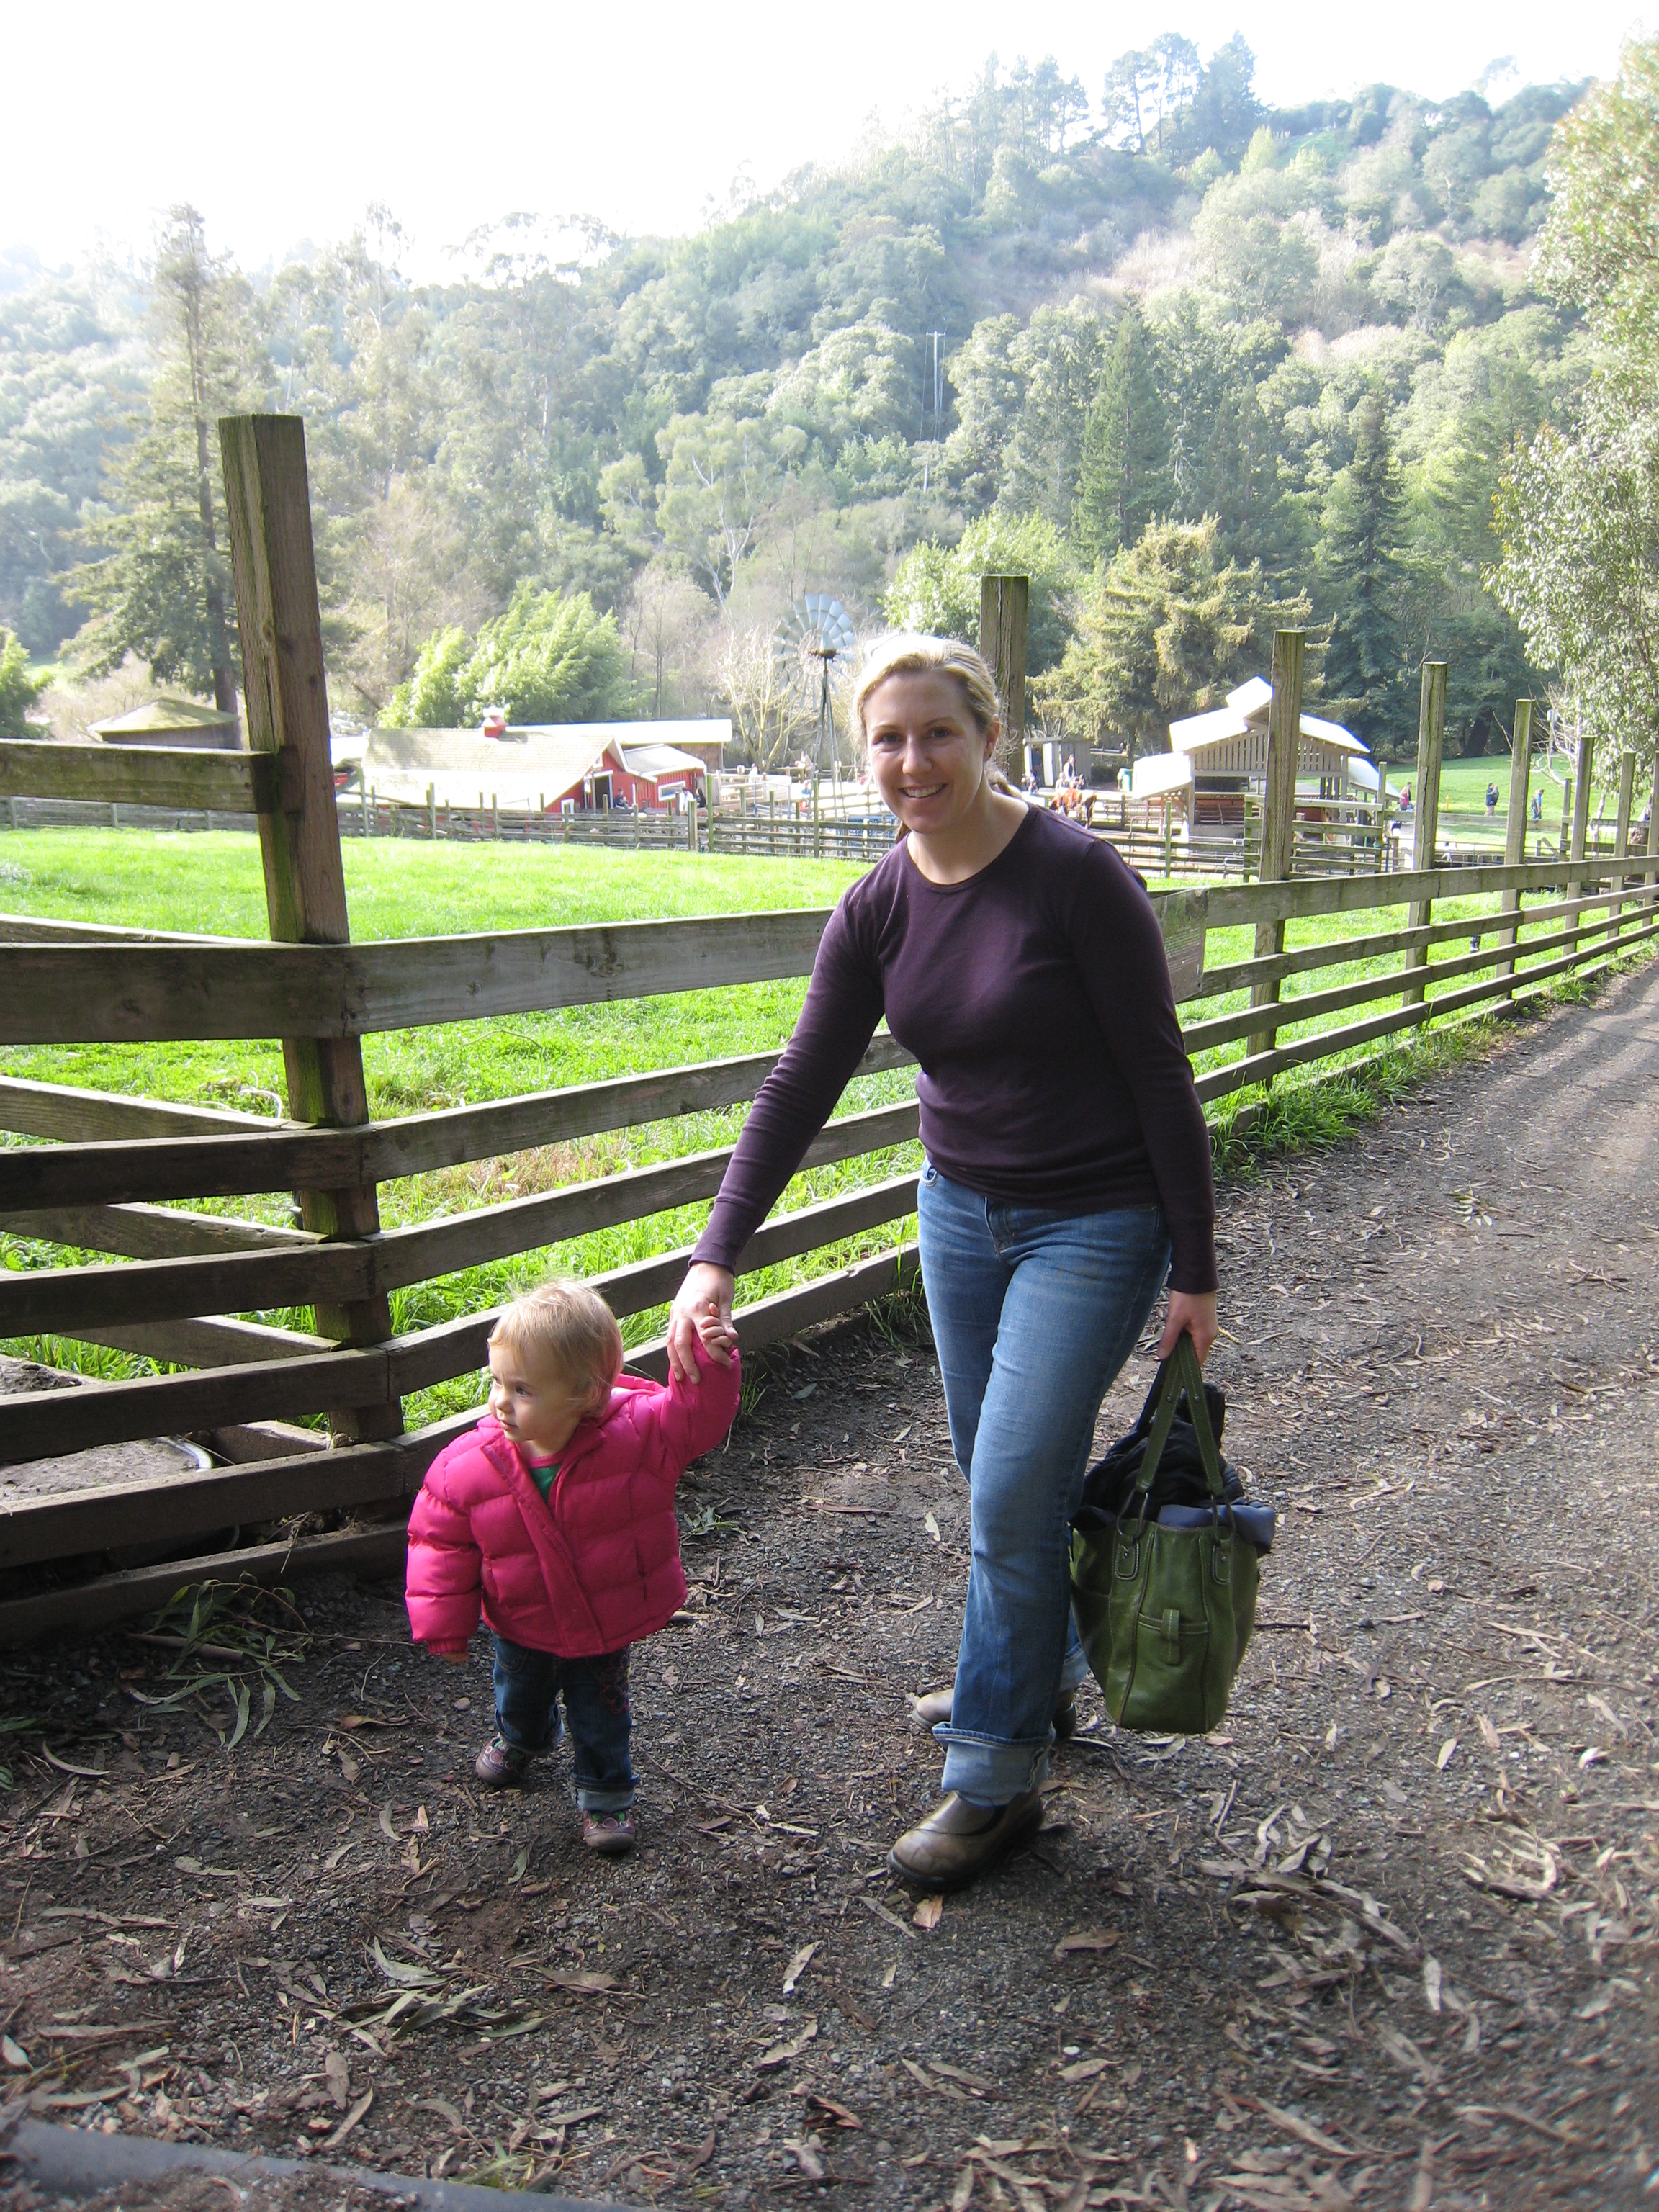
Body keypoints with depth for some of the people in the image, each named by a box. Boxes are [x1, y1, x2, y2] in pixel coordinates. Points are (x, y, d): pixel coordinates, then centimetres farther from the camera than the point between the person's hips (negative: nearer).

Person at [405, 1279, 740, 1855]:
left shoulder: (638, 1433, -30)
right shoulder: (468, 1467, -26)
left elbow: (697, 1417, -23)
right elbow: (440, 1542, -14)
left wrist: (711, 1362, -41)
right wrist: (443, 1625, -11)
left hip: (607, 1623, -2)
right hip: (523, 1628, 3)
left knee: (601, 1710, 17)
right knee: (521, 1692, 31)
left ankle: (605, 1794, 45)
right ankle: (520, 1738, 66)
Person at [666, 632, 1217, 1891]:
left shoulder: (1077, 876, -19)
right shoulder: (878, 910, -4)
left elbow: (1159, 1076, -15)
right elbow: (802, 1088, -4)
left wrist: (1195, 1269, -12)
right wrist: (716, 1258, -10)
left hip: (1092, 1227, -5)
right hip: (961, 1212, 6)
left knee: (1013, 1493, -5)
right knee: (1003, 1477, 17)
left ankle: (997, 1780, 14)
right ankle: (1042, 1679, 42)